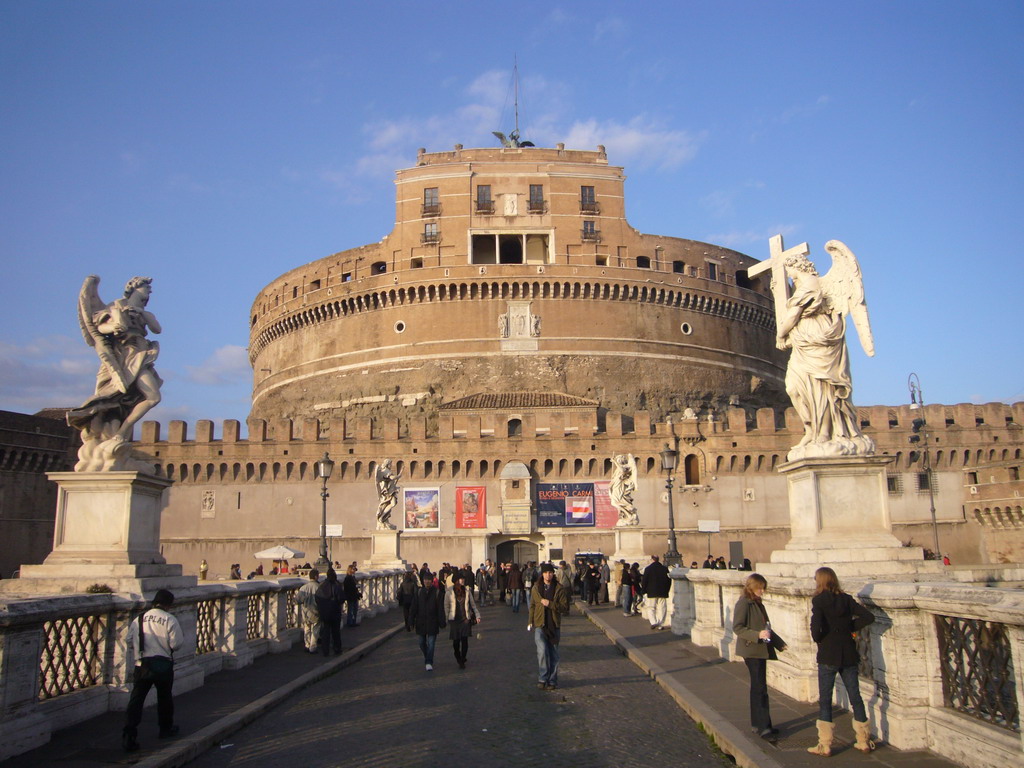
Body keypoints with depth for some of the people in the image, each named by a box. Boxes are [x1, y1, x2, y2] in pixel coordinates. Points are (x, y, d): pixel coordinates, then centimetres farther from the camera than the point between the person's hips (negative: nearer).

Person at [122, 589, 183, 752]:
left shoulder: (139, 619, 3)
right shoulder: (170, 620, -9)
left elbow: (130, 642, 8)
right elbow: (176, 644, -11)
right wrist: (182, 636, 10)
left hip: (142, 665, 2)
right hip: (163, 665, -2)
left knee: (136, 699, 3)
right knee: (165, 698, 18)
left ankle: (129, 736, -7)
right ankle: (166, 729, 34)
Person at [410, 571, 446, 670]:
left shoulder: (437, 593, -4)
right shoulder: (419, 592, 4)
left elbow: (440, 609, -3)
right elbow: (414, 607, 6)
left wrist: (442, 622, -6)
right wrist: (412, 620, 2)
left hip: (432, 622, -3)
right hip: (421, 621, 3)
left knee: (431, 643, -5)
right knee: (422, 642, 13)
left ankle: (429, 663, 1)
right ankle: (426, 655, 39)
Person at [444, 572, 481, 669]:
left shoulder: (467, 591, 4)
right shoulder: (449, 592, -4)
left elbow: (473, 604, 11)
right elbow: (446, 606, 4)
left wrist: (477, 616, 3)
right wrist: (447, 618, 1)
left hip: (465, 619, 1)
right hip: (454, 620, -1)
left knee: (464, 641, -7)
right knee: (456, 642, 4)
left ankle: (462, 661, 8)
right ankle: (459, 659, 28)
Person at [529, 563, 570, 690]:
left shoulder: (559, 589, -2)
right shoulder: (536, 588, 6)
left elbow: (565, 608, -6)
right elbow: (532, 605, 16)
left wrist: (550, 604, -16)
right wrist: (531, 621, 8)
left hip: (554, 626, 0)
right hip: (539, 625, 0)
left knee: (553, 655, 7)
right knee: (542, 651, -15)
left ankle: (552, 681, 20)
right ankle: (542, 679, -1)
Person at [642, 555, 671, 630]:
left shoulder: (648, 569, -5)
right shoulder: (665, 569, 4)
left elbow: (644, 581, -4)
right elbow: (669, 581, 10)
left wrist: (644, 591, 7)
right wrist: (666, 590, 18)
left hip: (652, 593, -2)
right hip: (663, 593, 2)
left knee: (651, 608, 7)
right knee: (662, 609, 8)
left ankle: (653, 622, -12)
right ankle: (660, 625, 8)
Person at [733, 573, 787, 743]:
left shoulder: (757, 603, 15)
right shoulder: (743, 603, -13)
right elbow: (737, 628, -17)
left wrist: (779, 643, 22)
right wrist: (758, 635, -26)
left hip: (760, 650, 9)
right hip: (751, 650, -9)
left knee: (758, 687, 13)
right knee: (760, 688, -9)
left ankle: (758, 724, 20)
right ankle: (763, 728, -6)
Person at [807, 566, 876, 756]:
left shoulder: (819, 600, -11)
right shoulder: (846, 599, 4)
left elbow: (816, 626, -23)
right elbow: (869, 616, -3)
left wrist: (817, 639, -3)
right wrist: (850, 627, 6)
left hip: (828, 655, -5)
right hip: (848, 654, 5)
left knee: (825, 700, 3)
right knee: (855, 696, 14)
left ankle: (825, 745, 5)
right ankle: (864, 741, 22)